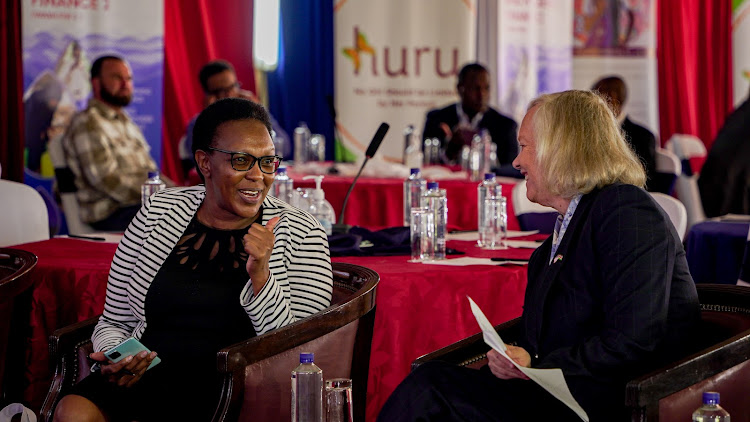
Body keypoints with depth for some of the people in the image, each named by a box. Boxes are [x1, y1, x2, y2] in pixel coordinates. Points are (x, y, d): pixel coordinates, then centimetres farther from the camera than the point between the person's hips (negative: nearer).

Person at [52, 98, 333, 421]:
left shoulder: (301, 235, 4)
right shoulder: (158, 213, 12)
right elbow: (114, 323, 18)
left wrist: (260, 276, -17)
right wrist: (116, 360, -5)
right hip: (144, 378, 4)